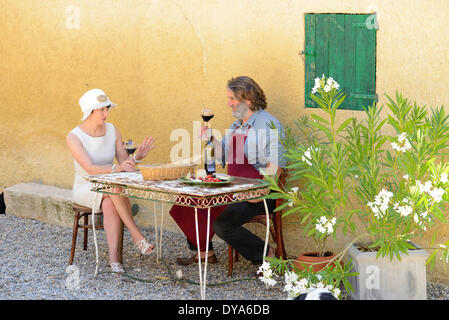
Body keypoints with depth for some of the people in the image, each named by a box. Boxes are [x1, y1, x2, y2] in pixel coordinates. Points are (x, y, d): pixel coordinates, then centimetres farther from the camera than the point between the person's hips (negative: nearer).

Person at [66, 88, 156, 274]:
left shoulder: (112, 131, 1)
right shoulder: (74, 137, -13)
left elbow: (124, 162, 1)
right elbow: (90, 168, -25)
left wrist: (137, 157, -21)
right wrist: (116, 169, -40)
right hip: (85, 189, -3)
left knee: (109, 204, -34)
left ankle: (114, 257, -39)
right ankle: (136, 235, -29)